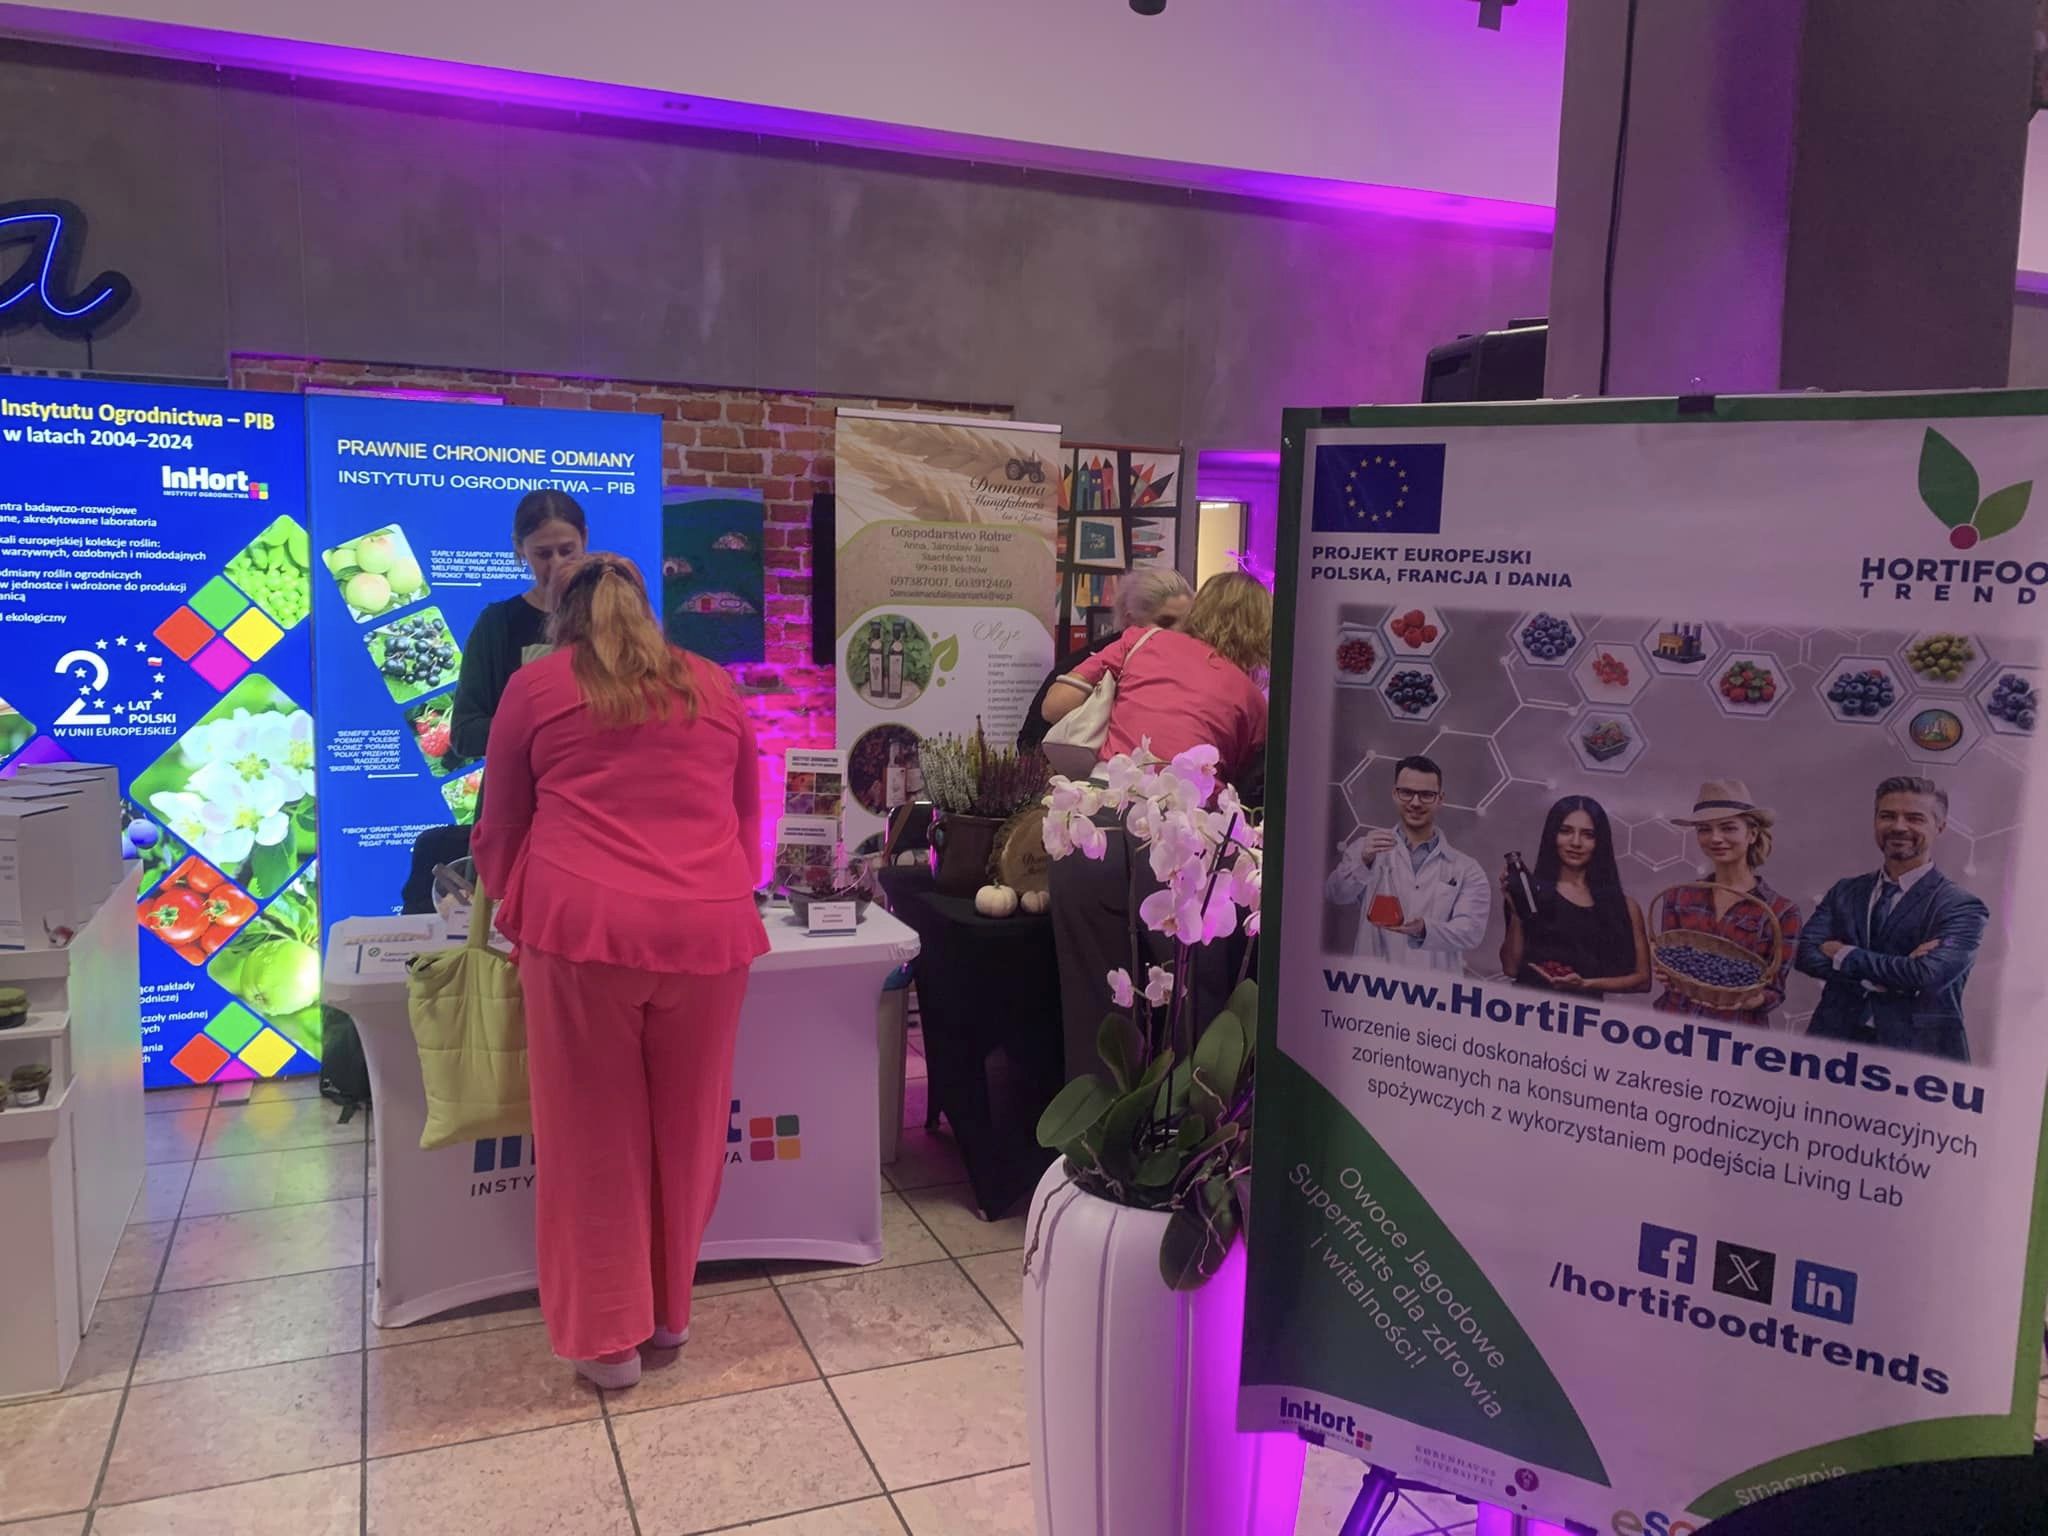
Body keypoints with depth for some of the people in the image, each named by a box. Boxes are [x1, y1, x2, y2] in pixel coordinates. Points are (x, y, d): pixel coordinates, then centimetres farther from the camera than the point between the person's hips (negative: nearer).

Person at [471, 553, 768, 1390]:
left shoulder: (535, 684, 11)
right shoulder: (714, 685, 17)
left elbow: (500, 829, 19)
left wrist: (514, 906, 38)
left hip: (583, 926, -2)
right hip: (709, 928, 2)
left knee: (595, 1137, 9)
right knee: (686, 1129, 15)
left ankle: (607, 1334, 18)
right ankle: (669, 1311, 30)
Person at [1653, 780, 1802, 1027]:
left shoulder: (1781, 912, -1)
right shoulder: (1678, 898, 5)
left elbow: (1775, 991, 0)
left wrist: (1755, 999, -20)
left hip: (1738, 1033, -2)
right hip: (1673, 1023, 2)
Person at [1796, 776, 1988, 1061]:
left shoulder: (1962, 907, -2)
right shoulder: (1844, 892, 11)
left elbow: (1929, 974, -17)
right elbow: (1807, 954, -4)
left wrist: (1845, 956, -7)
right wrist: (1898, 970, -14)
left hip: (1916, 1053, -3)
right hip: (1837, 1042, 3)